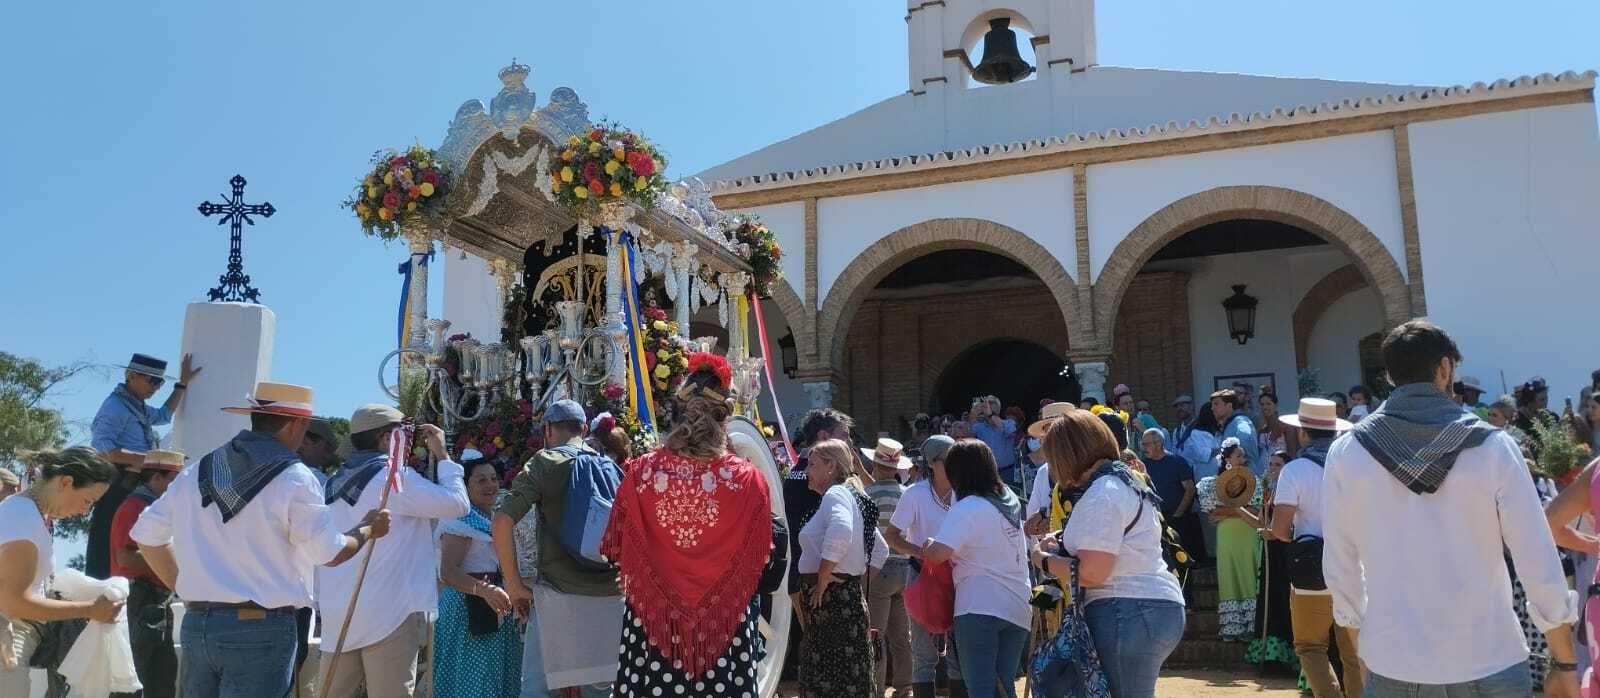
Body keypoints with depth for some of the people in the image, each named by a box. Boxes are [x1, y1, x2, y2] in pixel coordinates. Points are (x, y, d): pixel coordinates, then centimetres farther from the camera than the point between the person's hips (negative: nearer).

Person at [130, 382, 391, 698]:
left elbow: (146, 533, 16)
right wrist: (367, 529, 10)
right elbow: (331, 553, -8)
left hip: (196, 624, 6)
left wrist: (185, 589, 20)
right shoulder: (293, 478, -11)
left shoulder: (197, 473, 8)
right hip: (261, 628, -6)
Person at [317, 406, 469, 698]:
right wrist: (442, 455, 0)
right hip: (388, 614, -7)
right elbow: (457, 504, -10)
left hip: (338, 617, 8)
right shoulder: (395, 476, -9)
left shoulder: (334, 485, 16)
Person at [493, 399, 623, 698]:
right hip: (610, 596, 4)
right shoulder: (610, 466, 12)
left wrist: (514, 585, -2)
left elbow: (501, 522, -9)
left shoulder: (544, 463, 0)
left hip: (560, 595, -4)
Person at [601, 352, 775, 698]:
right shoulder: (749, 479, -14)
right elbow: (760, 559, -1)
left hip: (652, 622, 1)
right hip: (726, 625, -1)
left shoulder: (640, 472, -11)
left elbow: (618, 551, 2)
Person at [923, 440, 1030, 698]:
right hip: (1019, 609, 7)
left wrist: (927, 547, 0)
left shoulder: (967, 508, -13)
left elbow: (937, 554, -22)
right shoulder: (1011, 501, 11)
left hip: (979, 608, -7)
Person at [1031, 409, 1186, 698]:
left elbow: (1091, 573, -20)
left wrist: (1044, 560, -4)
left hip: (1129, 613, -10)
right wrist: (1063, 546, 19)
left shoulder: (1102, 494, -15)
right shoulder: (1124, 482, 18)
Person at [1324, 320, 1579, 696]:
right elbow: (1539, 564, -6)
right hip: (1488, 661, 0)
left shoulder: (1346, 452, -5)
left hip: (1393, 664, 0)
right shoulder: (1493, 447, -7)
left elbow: (1340, 565, 0)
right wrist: (1565, 663, 5)